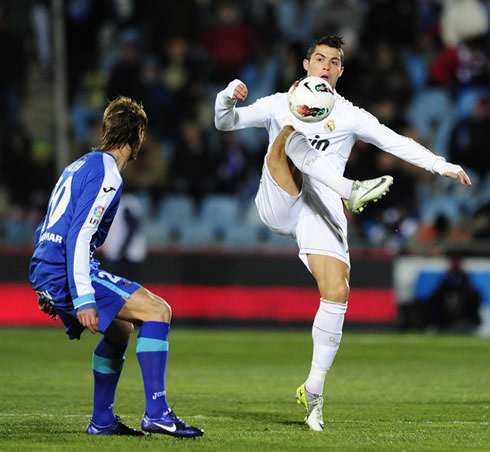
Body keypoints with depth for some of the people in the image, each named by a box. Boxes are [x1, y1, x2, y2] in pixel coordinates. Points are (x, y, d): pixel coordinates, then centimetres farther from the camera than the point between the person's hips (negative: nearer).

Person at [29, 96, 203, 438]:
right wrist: (83, 299, -24)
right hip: (66, 273, -10)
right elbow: (78, 237, -20)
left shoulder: (81, 165, 20)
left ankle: (102, 420, 24)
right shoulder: (106, 174, -11)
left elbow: (50, 230, 23)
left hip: (45, 271, 10)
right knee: (157, 310, -12)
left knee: (121, 328, 26)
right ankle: (156, 412, -19)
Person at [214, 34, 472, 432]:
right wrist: (228, 97, -13)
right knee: (290, 134, -24)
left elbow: (396, 142, 5)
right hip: (278, 204, 0)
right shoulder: (279, 105, 15)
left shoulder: (349, 116, 13)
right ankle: (351, 191, -44)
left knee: (337, 294, -15)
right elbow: (226, 122, 10)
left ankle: (314, 391, -3)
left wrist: (442, 166, -7)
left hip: (321, 212, 1)